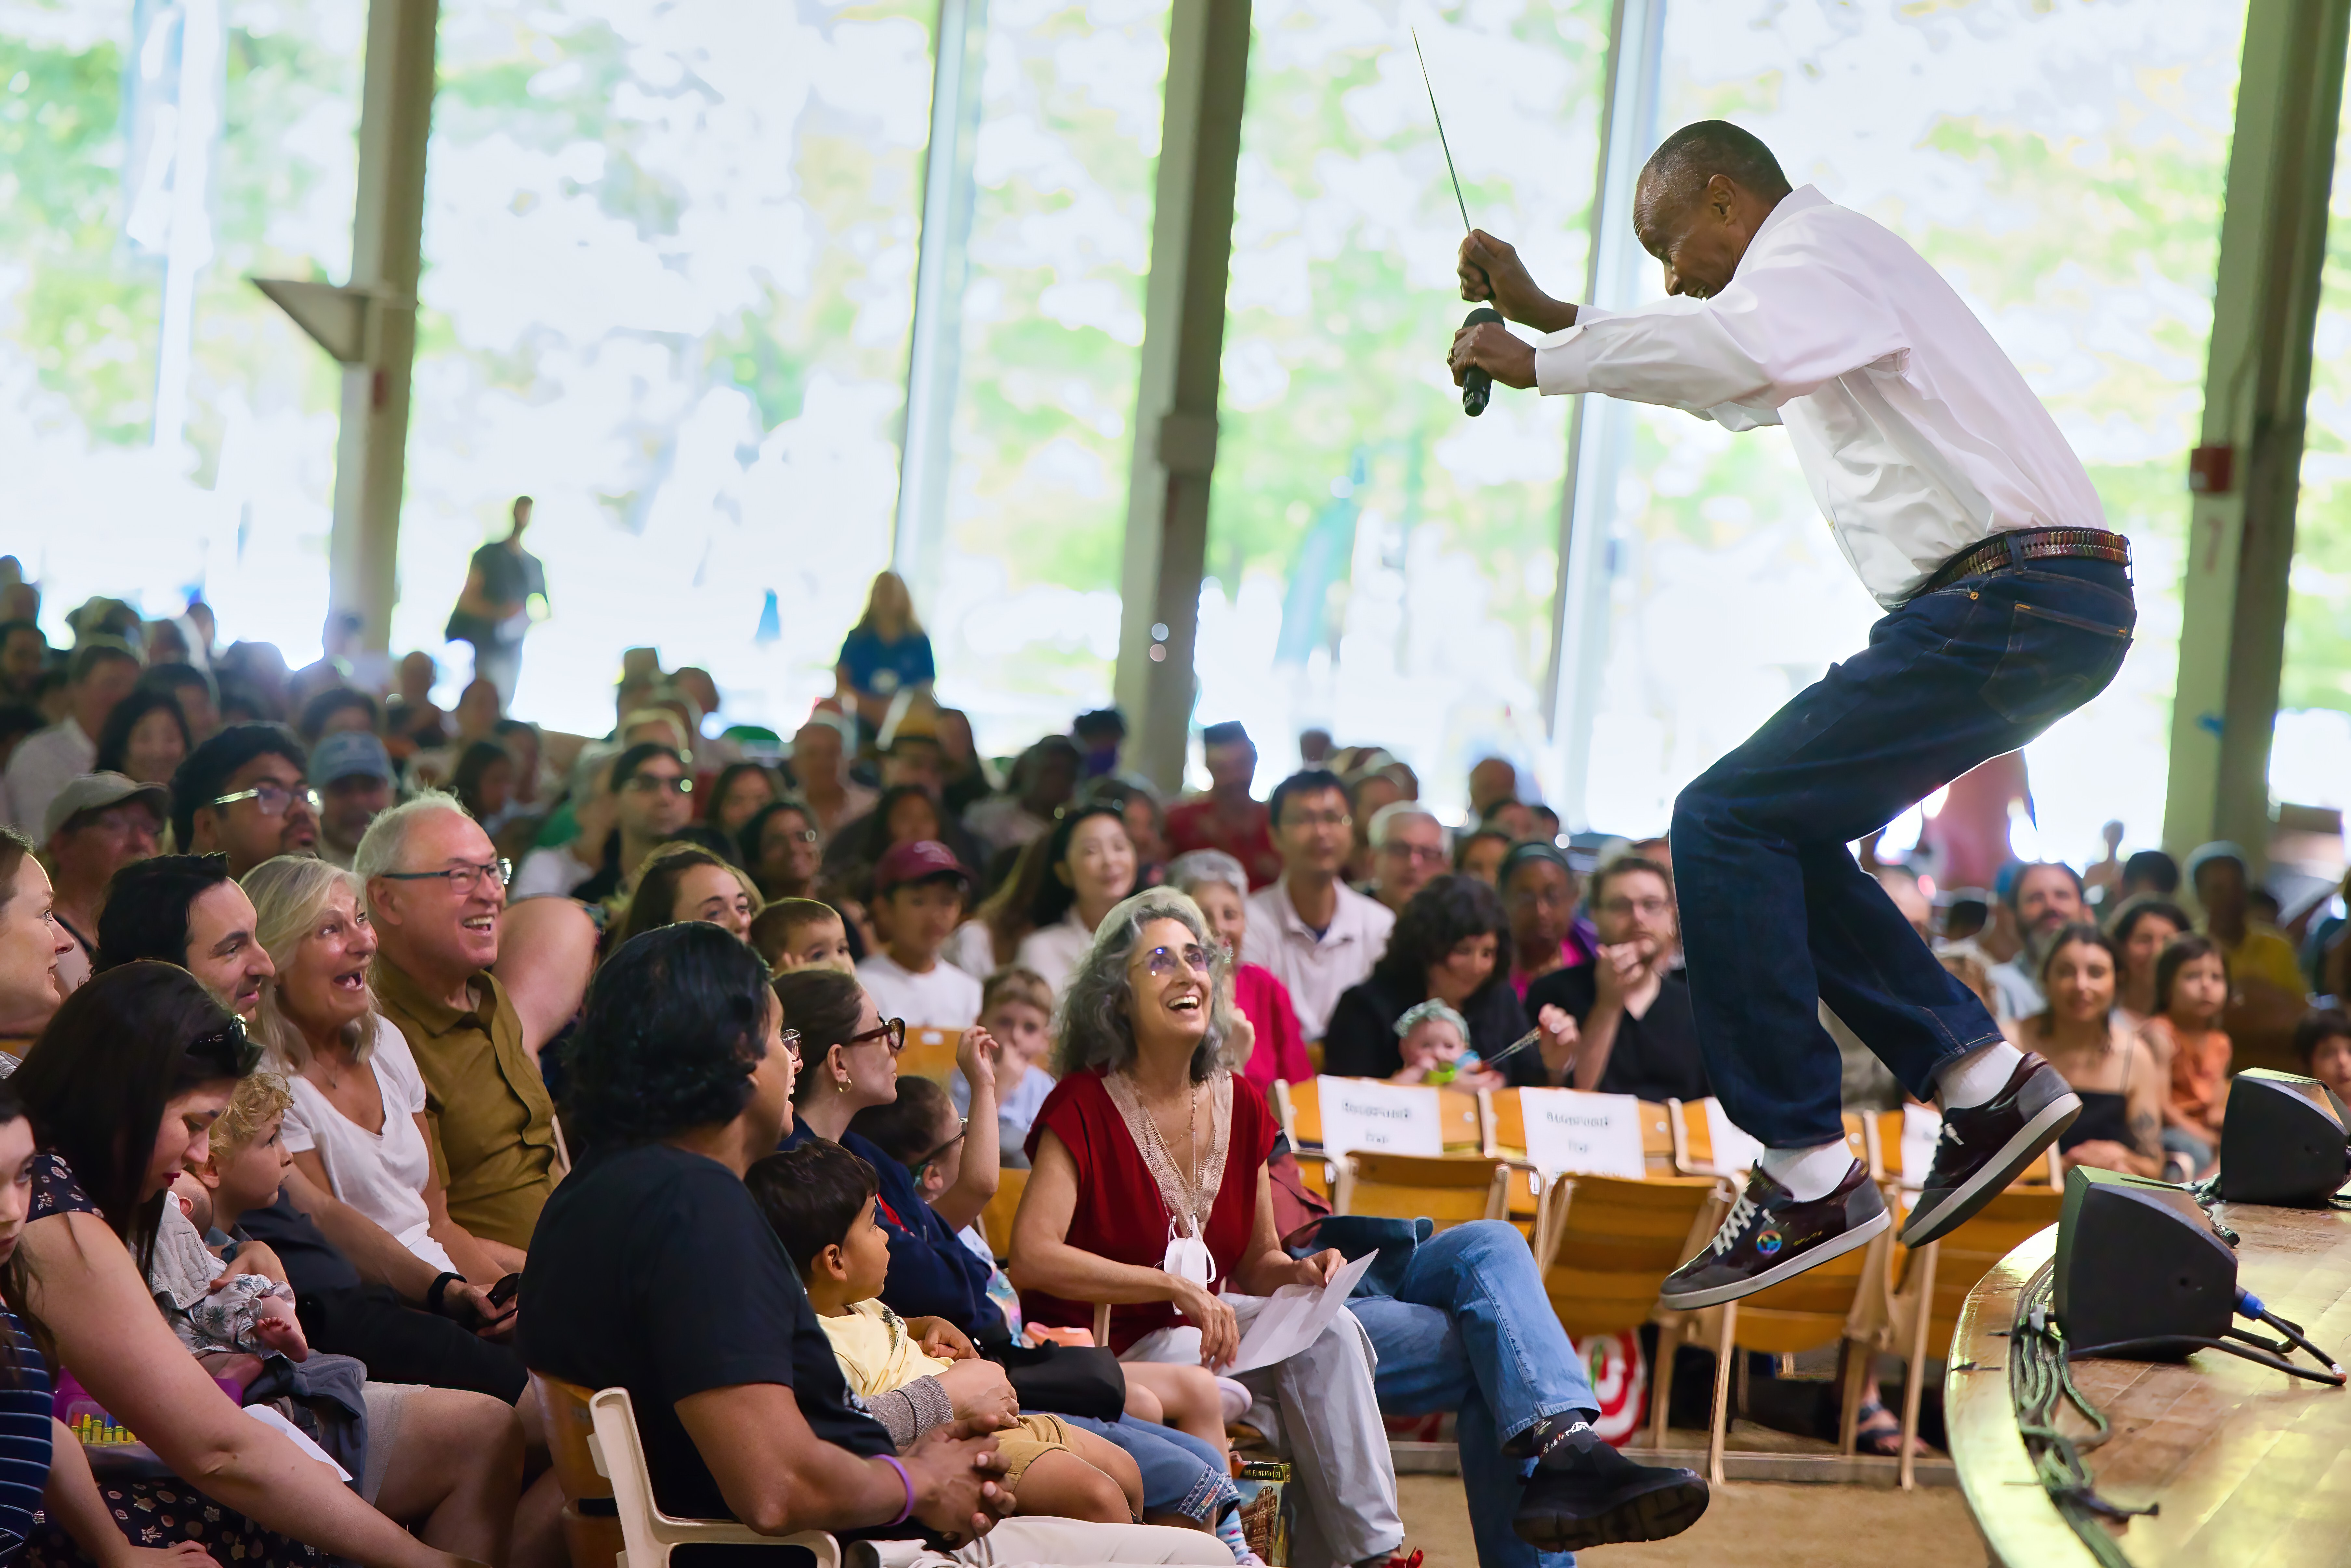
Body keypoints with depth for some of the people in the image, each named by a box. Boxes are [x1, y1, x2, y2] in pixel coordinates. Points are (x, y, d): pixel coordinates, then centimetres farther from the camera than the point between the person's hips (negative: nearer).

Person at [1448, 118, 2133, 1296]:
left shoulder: (1818, 249, -5)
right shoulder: (1825, 273, 28)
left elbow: (1733, 350, -30)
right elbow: (1734, 387, 46)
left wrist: (1536, 361, -20)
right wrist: (1544, 312, 35)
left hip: (2016, 595, -11)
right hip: (2039, 609, 11)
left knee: (1728, 821, -13)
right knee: (1776, 832, 15)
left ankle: (1808, 1178, -15)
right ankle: (1984, 1082, 12)